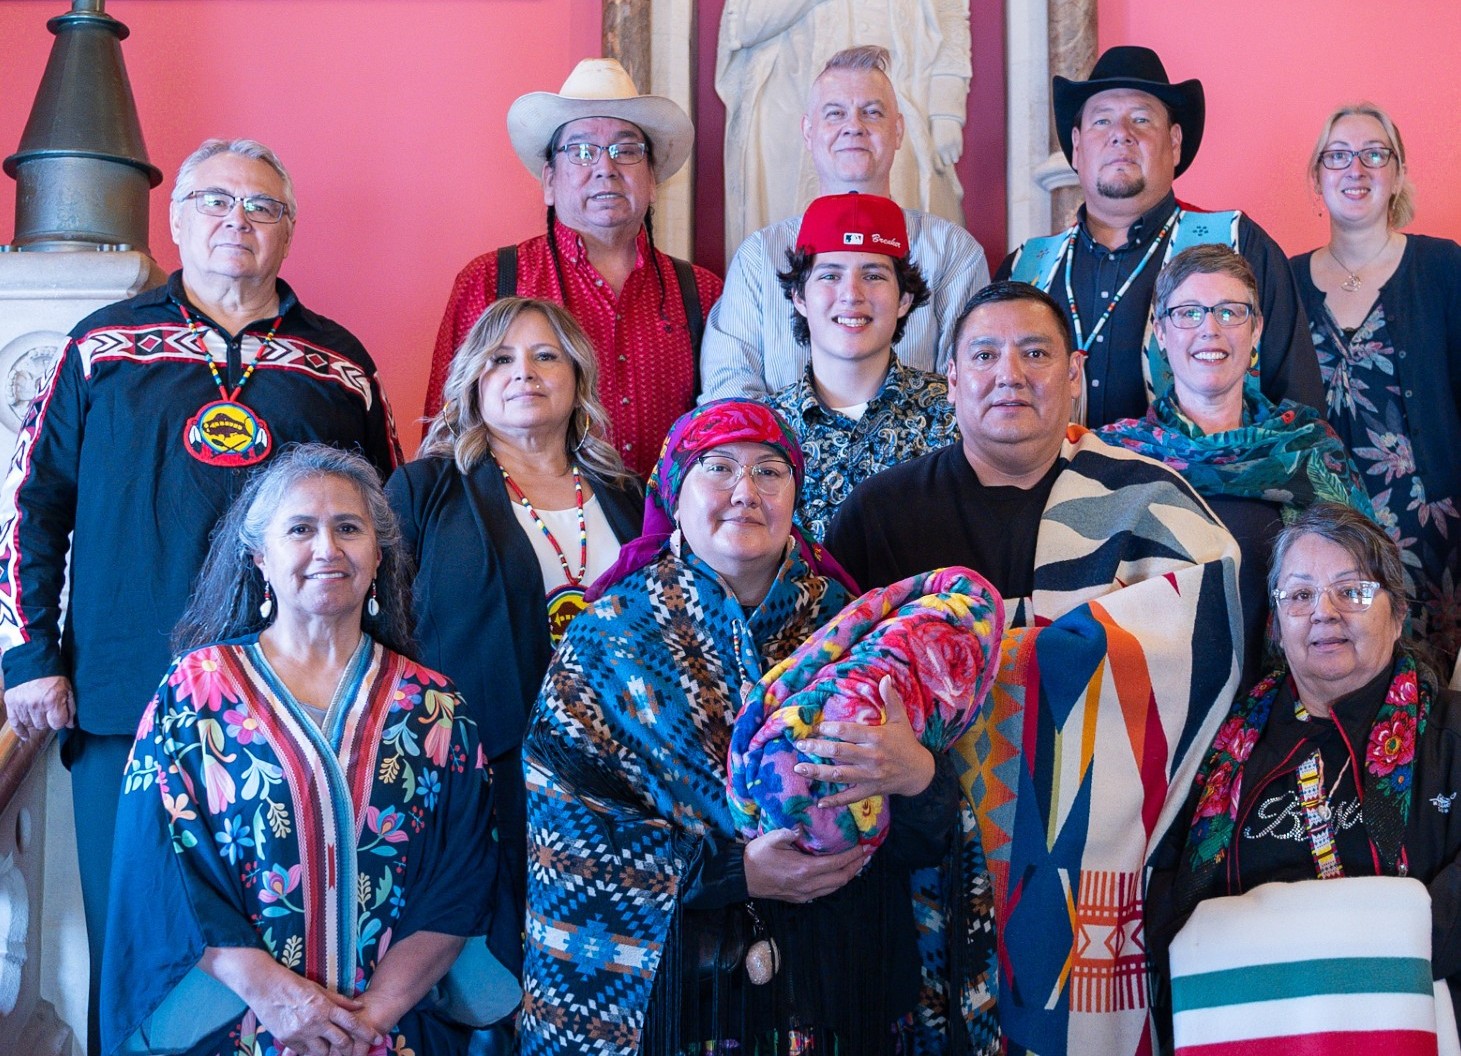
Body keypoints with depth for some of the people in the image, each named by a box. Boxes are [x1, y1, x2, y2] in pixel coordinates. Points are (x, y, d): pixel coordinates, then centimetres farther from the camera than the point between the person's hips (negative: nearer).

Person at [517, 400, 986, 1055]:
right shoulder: (613, 633, -5)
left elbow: (926, 837, -6)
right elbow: (566, 827, -11)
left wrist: (917, 775, -29)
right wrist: (730, 873, -20)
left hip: (832, 975, 2)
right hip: (664, 981, -2)